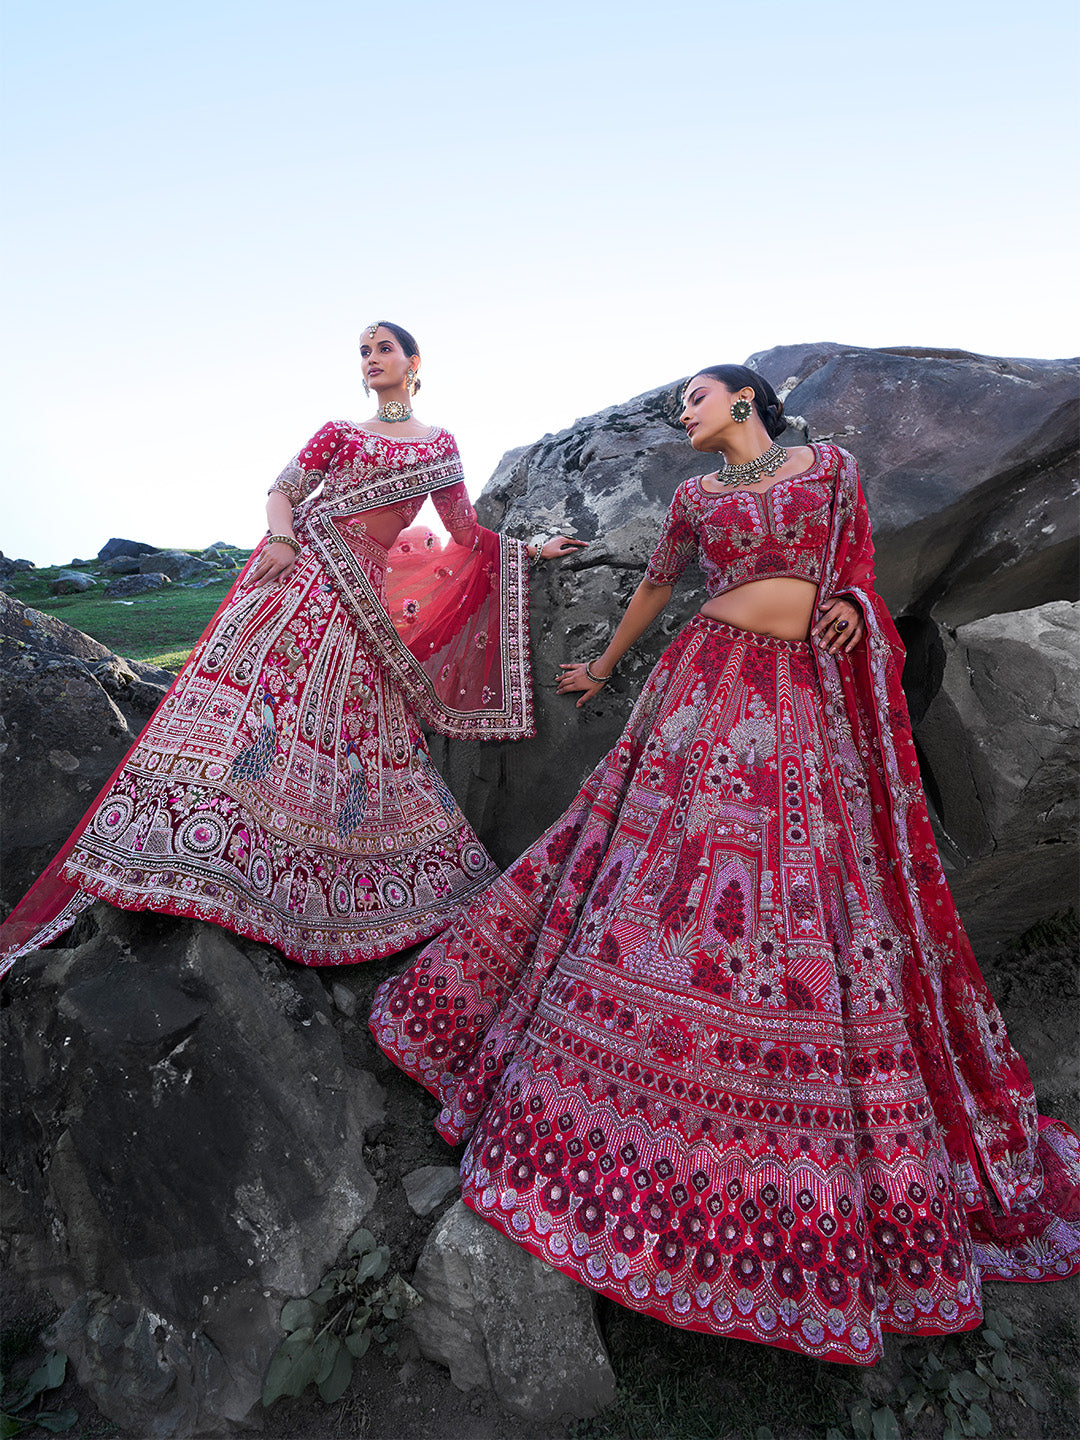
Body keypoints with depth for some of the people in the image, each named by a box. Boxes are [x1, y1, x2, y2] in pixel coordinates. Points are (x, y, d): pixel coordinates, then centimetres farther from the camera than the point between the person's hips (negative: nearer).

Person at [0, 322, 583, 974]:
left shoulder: (439, 444, 18)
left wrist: (529, 550, 20)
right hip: (298, 566, -1)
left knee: (344, 728, -7)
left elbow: (468, 536, 20)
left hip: (359, 593, 1)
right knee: (252, 675, -19)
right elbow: (282, 492, 11)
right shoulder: (338, 431, 18)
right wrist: (282, 538, -9)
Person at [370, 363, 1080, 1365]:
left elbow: (854, 569, 17)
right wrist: (602, 668, 34)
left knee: (817, 905, 0)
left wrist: (852, 605, -6)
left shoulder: (832, 467, 14)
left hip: (811, 698, 1)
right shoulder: (695, 496, 14)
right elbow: (653, 589, 25)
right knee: (673, 873, -6)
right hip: (712, 684, 0)